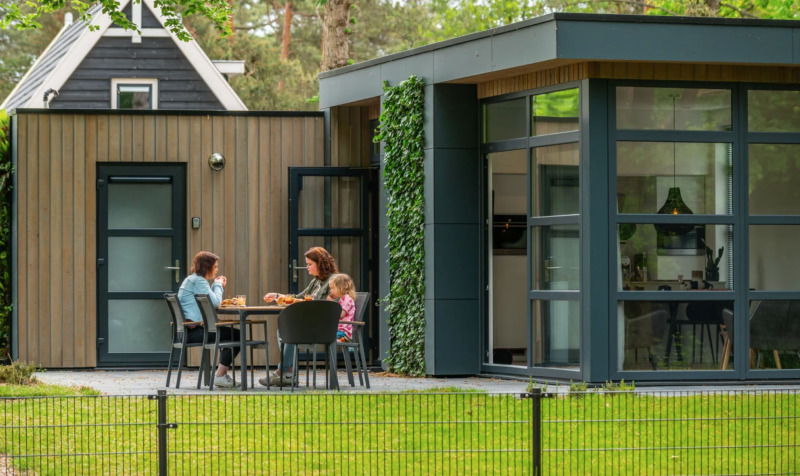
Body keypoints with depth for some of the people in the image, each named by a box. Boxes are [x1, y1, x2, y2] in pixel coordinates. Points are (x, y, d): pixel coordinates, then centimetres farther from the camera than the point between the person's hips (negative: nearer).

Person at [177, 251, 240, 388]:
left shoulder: (191, 279, 21)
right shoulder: (198, 281, -12)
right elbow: (215, 302, -18)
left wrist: (217, 286, 15)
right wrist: (218, 286, -1)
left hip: (189, 329, 11)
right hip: (193, 330, -11)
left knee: (233, 333, 20)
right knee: (236, 335, -13)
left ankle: (222, 373, 17)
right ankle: (220, 376, -10)